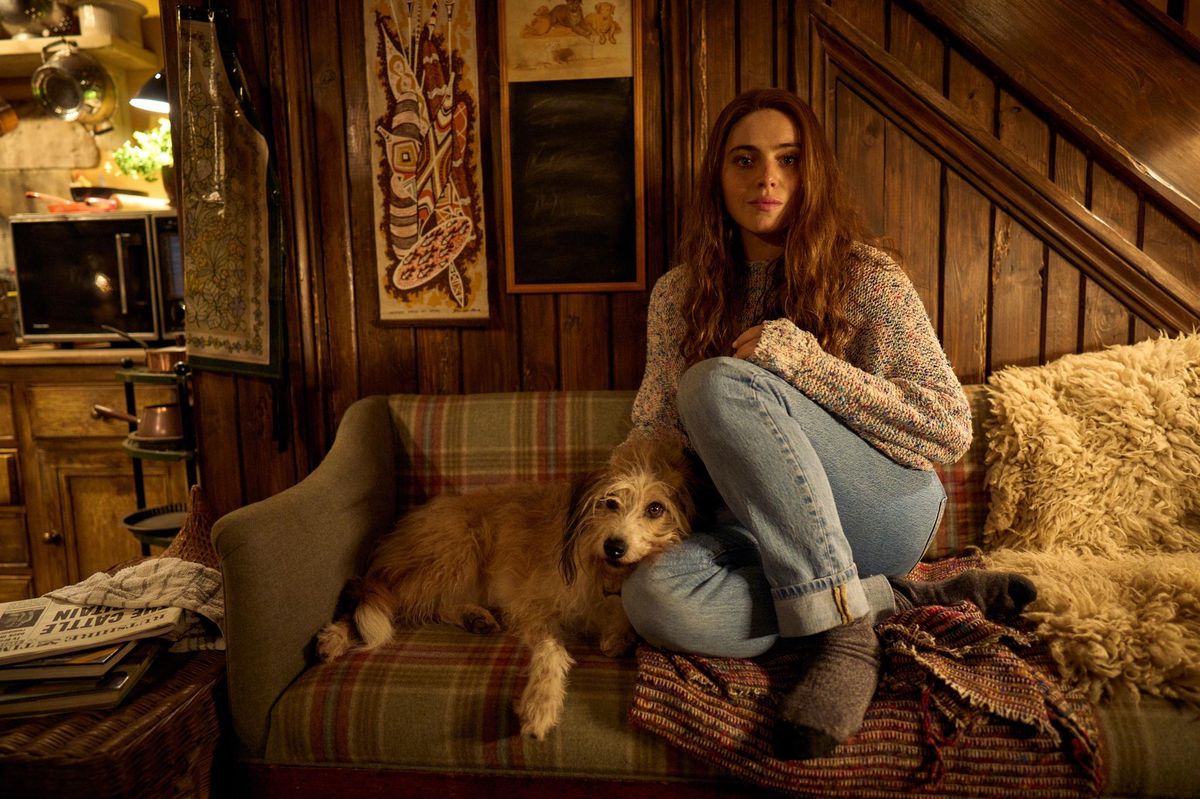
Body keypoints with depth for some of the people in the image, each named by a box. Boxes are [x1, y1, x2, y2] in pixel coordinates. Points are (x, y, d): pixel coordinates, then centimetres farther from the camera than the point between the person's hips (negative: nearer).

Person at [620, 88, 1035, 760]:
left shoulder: (867, 277, -7)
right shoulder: (679, 296, 5)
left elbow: (950, 429, -12)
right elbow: (654, 431, 12)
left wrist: (802, 358, -22)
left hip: (885, 511, -3)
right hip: (762, 529, 4)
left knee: (719, 384, -28)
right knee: (653, 597, -30)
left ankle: (847, 634, -23)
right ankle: (908, 602, -14)